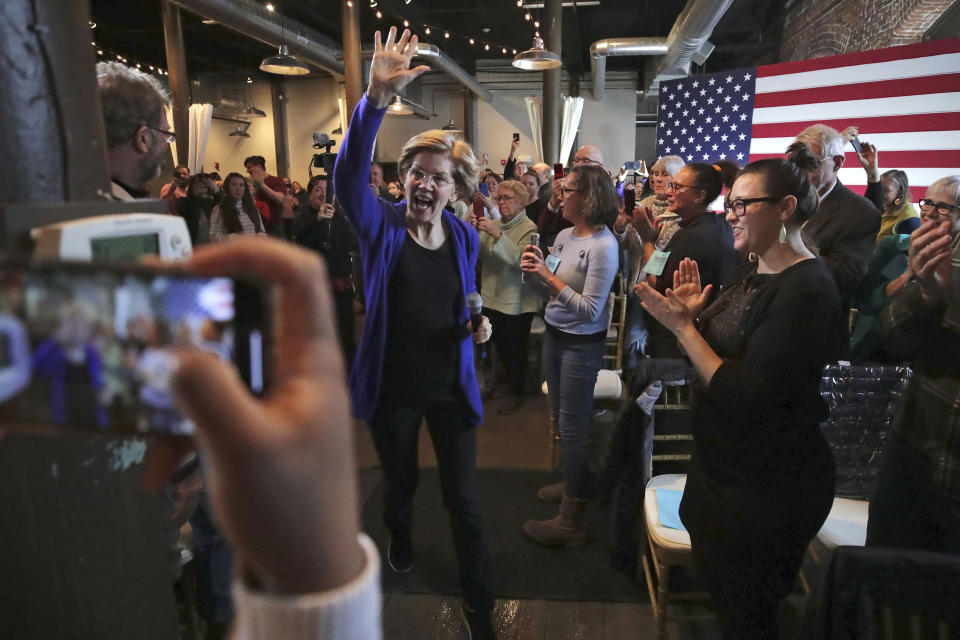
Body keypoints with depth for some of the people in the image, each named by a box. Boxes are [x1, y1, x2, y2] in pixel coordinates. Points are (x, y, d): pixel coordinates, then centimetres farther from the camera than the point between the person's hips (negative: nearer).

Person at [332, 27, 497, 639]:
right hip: (392, 387, -1)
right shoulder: (381, 224, -10)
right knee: (400, 484, 24)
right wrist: (377, 99, -43)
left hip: (452, 388, 1)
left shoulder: (466, 236, -1)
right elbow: (349, 174, -30)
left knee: (465, 502, 6)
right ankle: (401, 539, 58)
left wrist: (477, 324, -10)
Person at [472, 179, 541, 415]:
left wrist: (497, 235, -33)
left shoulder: (529, 229, -12)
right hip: (492, 296, 7)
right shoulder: (495, 223, 8)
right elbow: (478, 254, 4)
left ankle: (516, 393, 23)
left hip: (516, 302, -6)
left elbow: (519, 259, -27)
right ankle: (509, 381, 41)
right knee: (499, 345, 19)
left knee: (515, 350, 6)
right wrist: (474, 233, -13)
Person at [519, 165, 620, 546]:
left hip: (582, 345, -8)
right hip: (554, 335, 8)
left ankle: (571, 520, 13)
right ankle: (572, 483, 44)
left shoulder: (603, 246, -20)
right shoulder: (564, 236, 3)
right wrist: (536, 269, -7)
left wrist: (549, 276, -23)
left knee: (573, 427, 0)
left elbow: (590, 310, -24)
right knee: (559, 416, 21)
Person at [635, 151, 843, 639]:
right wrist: (690, 315, -8)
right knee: (716, 585, 28)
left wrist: (681, 325, -24)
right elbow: (716, 355, 8)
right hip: (721, 465, 9)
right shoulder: (754, 275, 3)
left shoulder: (806, 291, -25)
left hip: (765, 489, -9)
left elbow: (745, 400, -29)